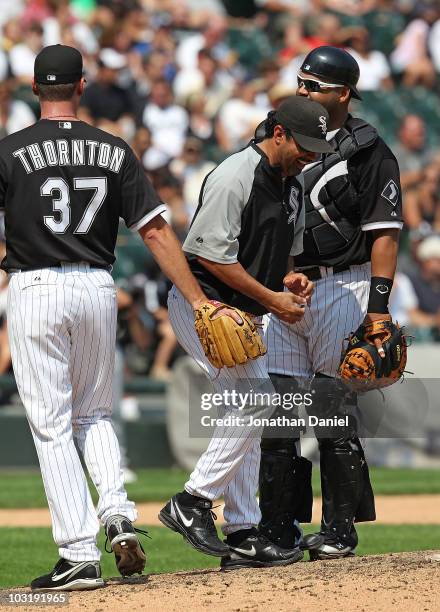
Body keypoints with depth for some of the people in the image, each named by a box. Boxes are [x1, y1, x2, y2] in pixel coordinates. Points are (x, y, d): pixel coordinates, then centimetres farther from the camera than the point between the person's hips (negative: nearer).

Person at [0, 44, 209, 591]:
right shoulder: (113, 152, 3)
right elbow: (157, 231, 0)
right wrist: (199, 300, 1)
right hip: (98, 289, 4)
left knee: (52, 426, 0)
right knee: (93, 415, 21)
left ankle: (79, 556, -5)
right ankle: (118, 515, -1)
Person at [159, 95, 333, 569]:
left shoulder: (291, 186, 12)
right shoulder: (235, 177, -18)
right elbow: (212, 255, -22)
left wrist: (292, 278, 2)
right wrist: (271, 297, -19)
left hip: (243, 314, 10)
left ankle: (242, 534, 11)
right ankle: (193, 502, -11)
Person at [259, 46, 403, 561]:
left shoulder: (368, 152, -5)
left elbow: (385, 232, -9)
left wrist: (378, 306, -17)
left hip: (339, 288, -6)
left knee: (335, 413, -5)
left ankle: (340, 531, 2)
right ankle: (278, 530, 9)